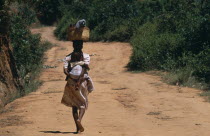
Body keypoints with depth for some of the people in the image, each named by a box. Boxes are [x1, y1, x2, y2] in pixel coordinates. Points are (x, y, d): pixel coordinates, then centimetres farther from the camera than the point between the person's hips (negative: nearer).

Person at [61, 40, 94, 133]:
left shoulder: (68, 57, 3)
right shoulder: (86, 56, -2)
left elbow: (65, 70, -11)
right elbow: (85, 67, -17)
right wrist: (79, 80, -21)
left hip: (71, 83, 2)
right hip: (83, 82, -2)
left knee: (74, 105, 11)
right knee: (83, 104, 10)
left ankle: (78, 127, 5)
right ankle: (79, 119, -18)